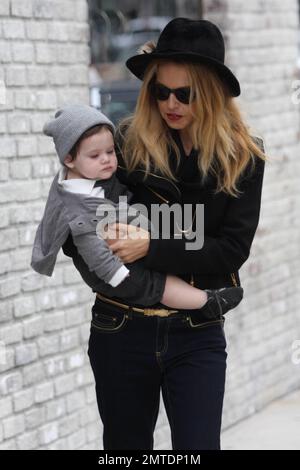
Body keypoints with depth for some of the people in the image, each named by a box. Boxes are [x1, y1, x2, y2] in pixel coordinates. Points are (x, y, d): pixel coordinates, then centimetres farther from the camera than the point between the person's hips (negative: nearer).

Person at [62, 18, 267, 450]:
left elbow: (233, 249, -10)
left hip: (197, 335, -1)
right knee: (126, 445, 13)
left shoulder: (243, 156, -3)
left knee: (197, 445, -6)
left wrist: (150, 248, -20)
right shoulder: (127, 143, -5)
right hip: (122, 329, 1)